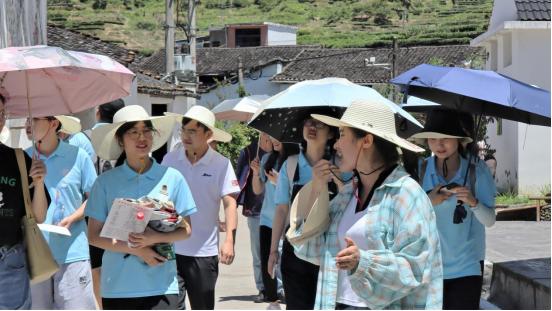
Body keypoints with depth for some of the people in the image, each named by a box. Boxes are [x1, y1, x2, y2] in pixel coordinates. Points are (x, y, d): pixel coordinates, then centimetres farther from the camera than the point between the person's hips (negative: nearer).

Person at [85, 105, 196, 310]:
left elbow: (186, 230, 5)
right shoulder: (106, 182, 2)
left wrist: (156, 238, -14)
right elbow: (94, 235, 1)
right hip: (117, 286, 1)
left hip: (161, 285, -1)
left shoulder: (172, 177, 2)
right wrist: (136, 250, -12)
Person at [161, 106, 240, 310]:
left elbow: (230, 203, -6)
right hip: (170, 247, 1)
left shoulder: (221, 164, -4)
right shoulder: (170, 160, 3)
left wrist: (229, 241, -16)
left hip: (204, 250, -1)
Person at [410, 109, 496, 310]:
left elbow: (490, 220, -6)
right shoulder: (421, 170, -4)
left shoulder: (477, 170, -8)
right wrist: (428, 202, -19)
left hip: (467, 265, -2)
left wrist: (473, 202, -26)